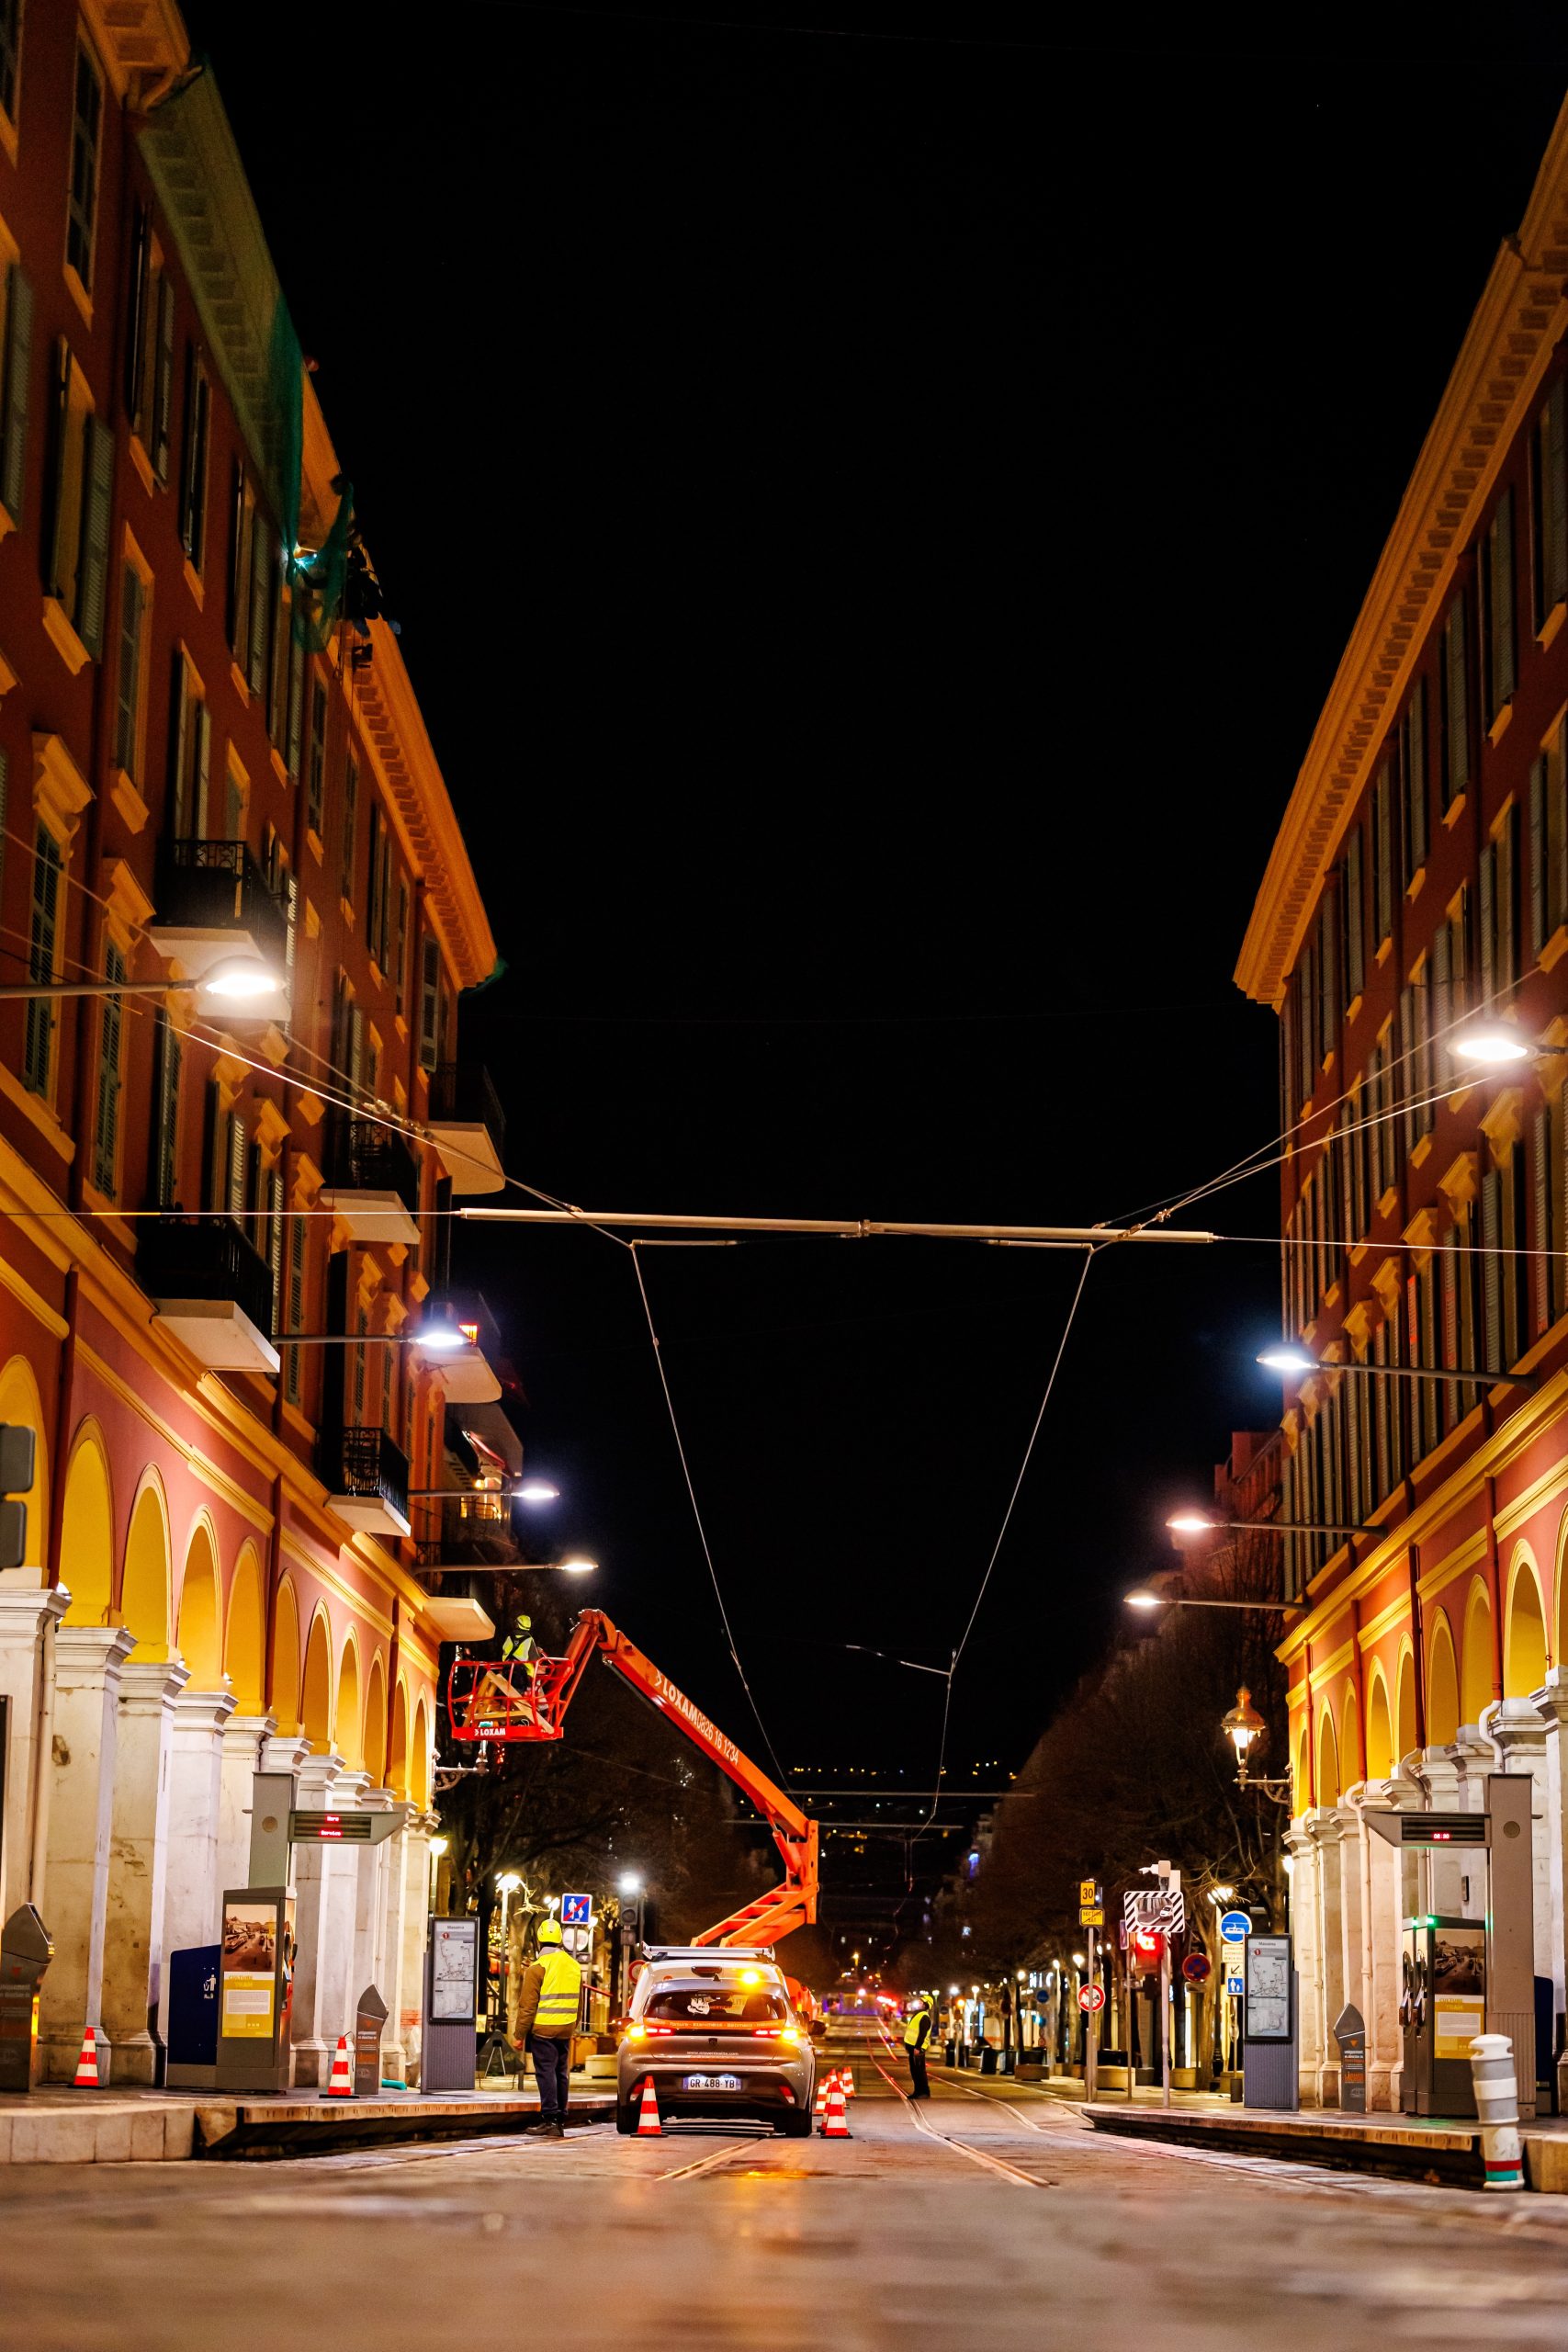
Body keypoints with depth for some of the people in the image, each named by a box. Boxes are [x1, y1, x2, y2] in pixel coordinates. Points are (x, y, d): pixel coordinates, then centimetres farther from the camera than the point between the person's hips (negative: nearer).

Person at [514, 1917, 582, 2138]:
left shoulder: (538, 1967, -10)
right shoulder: (574, 1966, 11)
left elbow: (528, 2005, -11)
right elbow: (579, 2003, 19)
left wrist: (520, 2034, -6)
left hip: (543, 2029, -6)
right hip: (565, 2030, 6)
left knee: (546, 2073, -5)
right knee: (561, 2074, 11)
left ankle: (550, 2119, -10)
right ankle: (560, 2121, 15)